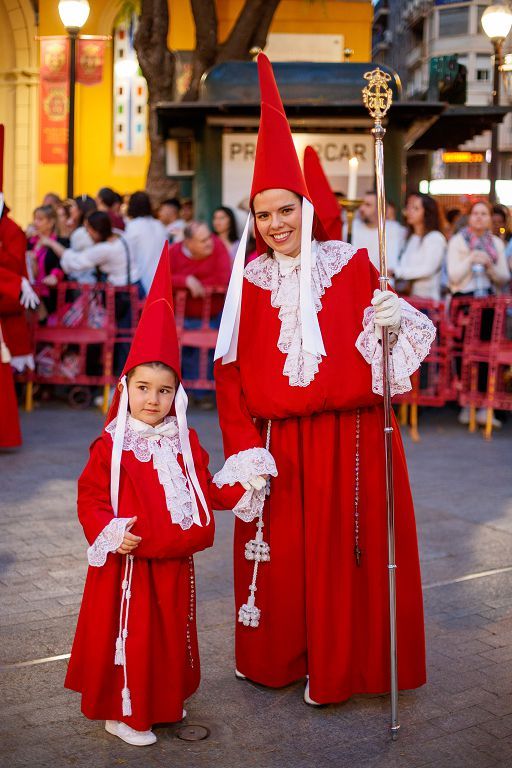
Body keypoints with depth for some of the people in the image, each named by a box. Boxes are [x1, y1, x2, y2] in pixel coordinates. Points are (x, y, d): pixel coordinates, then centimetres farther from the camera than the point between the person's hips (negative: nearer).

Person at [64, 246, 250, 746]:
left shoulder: (184, 442, 3)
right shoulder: (110, 447, -12)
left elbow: (203, 489, 12)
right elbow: (90, 498, -11)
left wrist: (240, 490, 1)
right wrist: (109, 532, -25)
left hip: (174, 562, 6)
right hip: (128, 562, -5)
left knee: (173, 634, 18)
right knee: (130, 635, 4)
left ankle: (166, 701, 37)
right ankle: (122, 713, 20)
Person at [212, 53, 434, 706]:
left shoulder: (351, 267, 0)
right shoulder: (249, 283, 4)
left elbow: (395, 344, 0)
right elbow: (231, 376, 2)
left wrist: (393, 324, -23)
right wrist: (245, 456, -6)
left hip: (350, 439, -1)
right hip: (277, 444, 2)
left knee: (348, 552, 4)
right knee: (280, 555, 7)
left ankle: (342, 663, 22)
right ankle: (281, 657, 28)